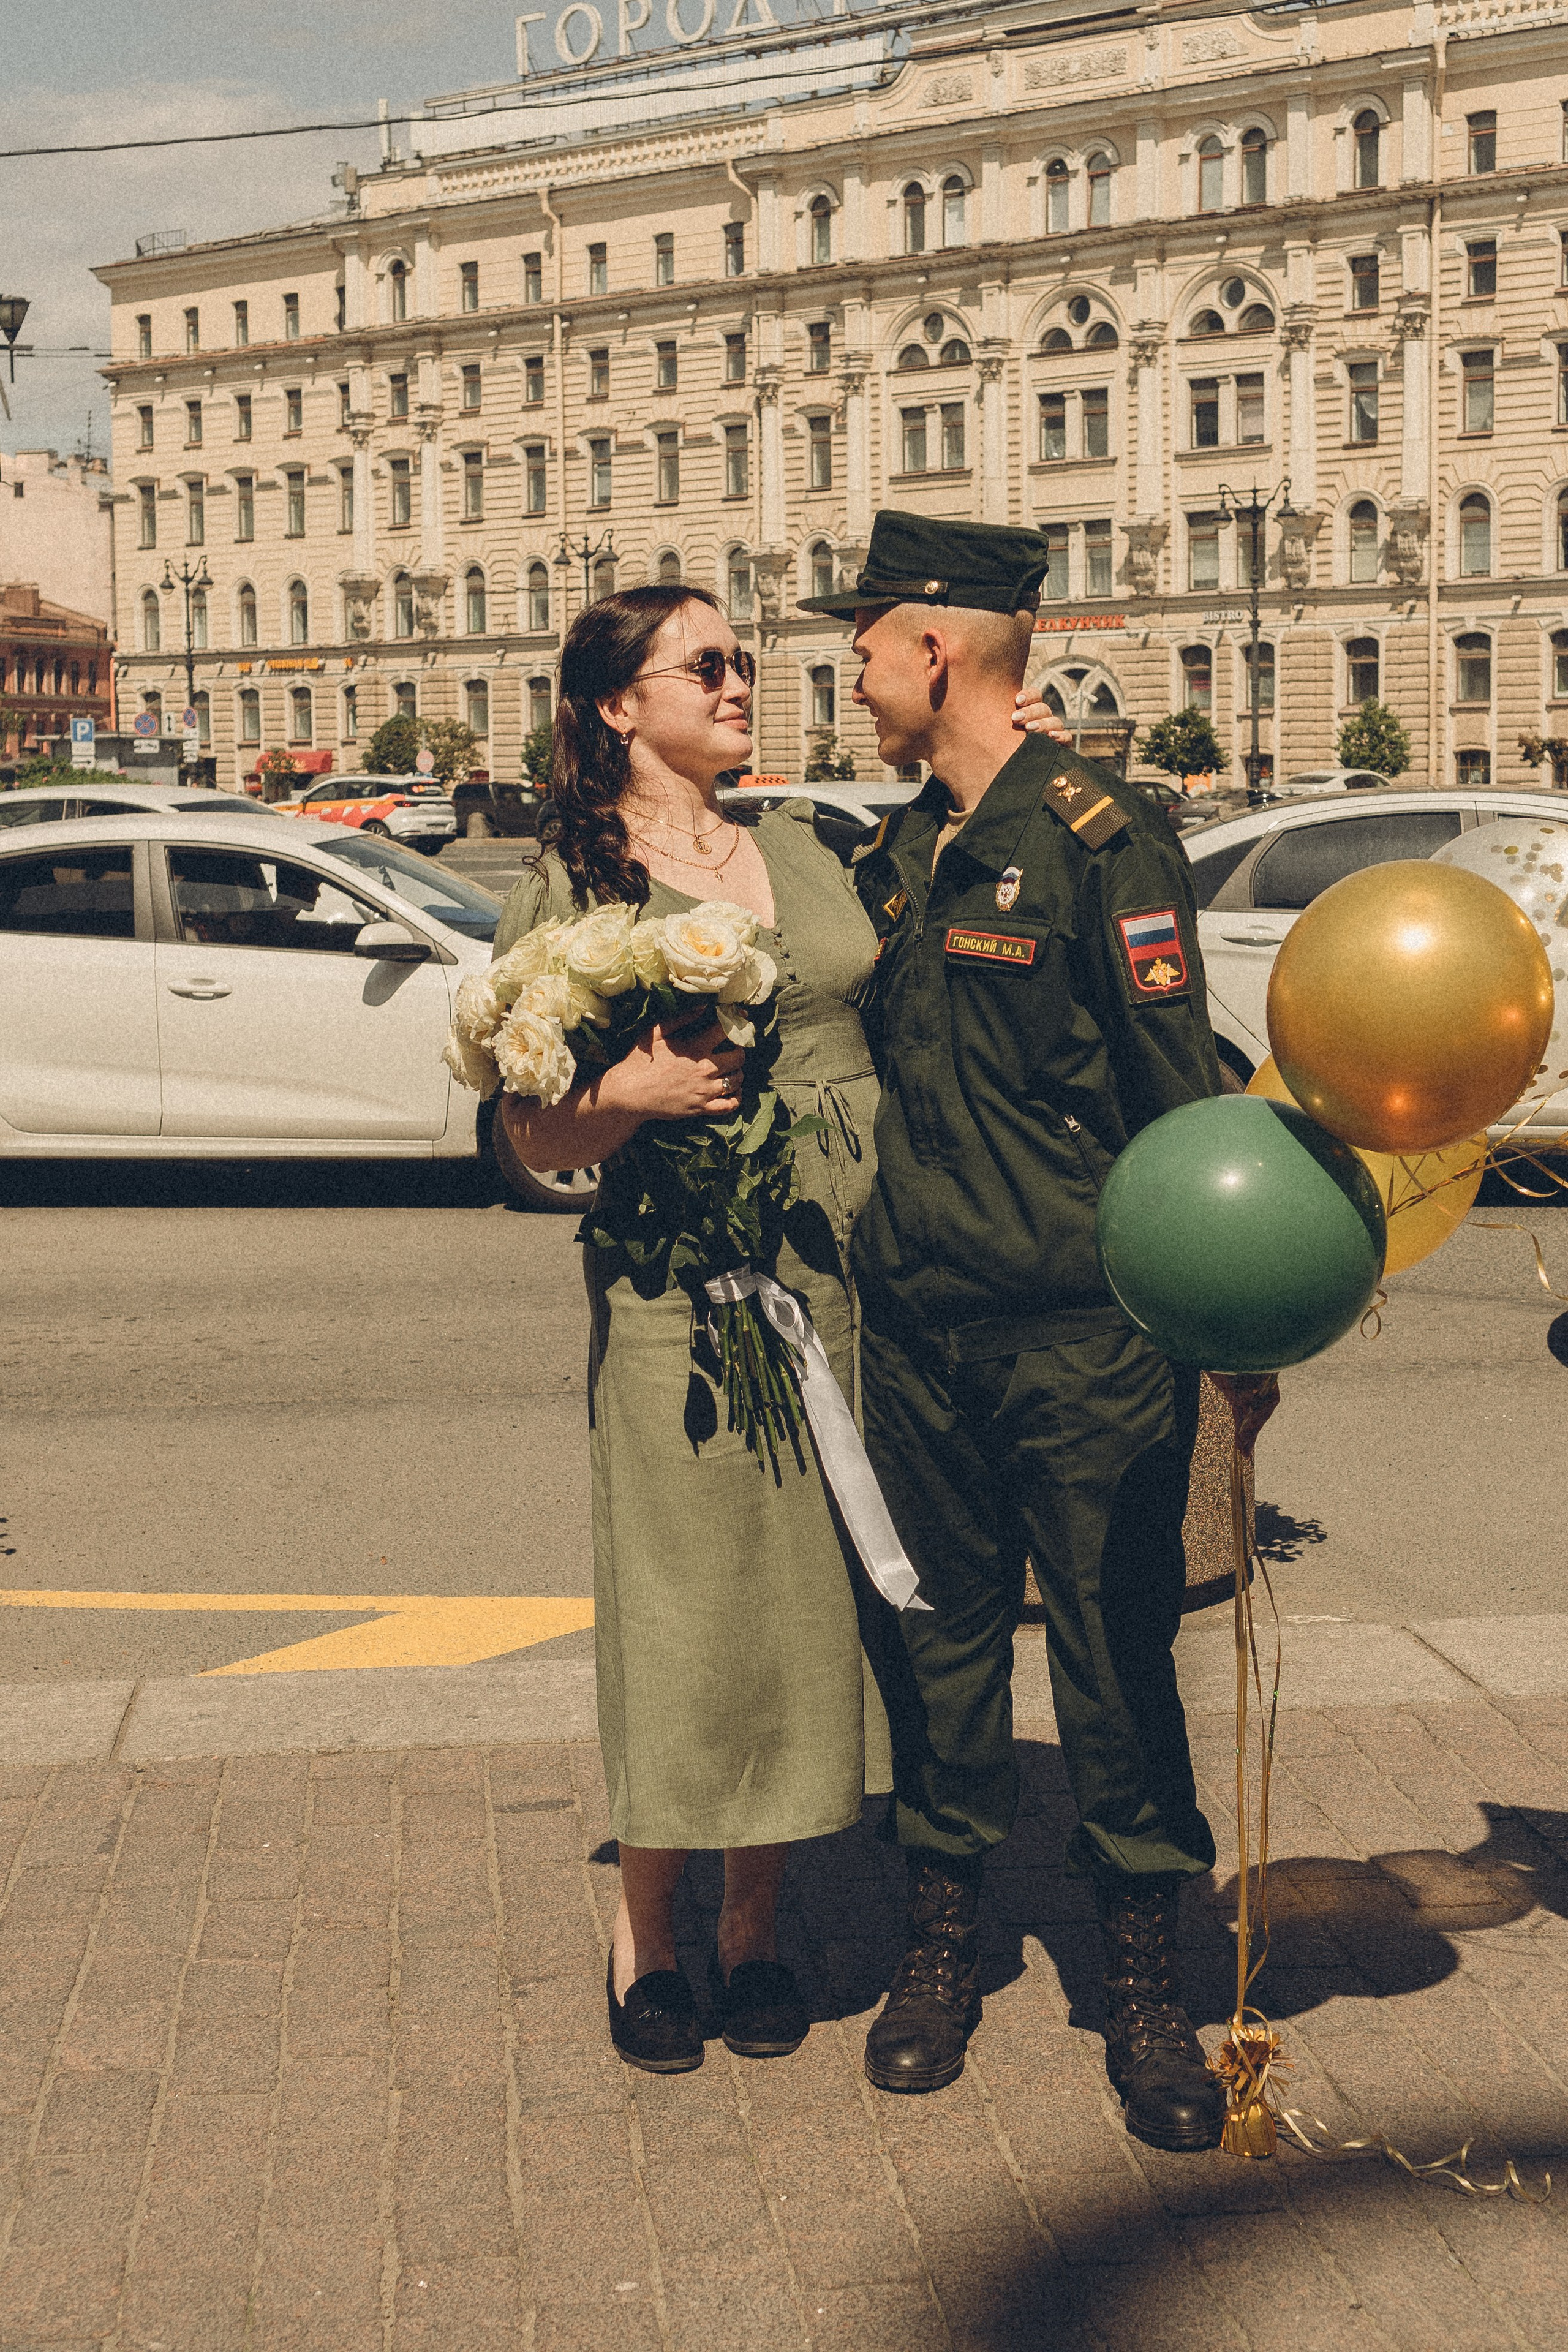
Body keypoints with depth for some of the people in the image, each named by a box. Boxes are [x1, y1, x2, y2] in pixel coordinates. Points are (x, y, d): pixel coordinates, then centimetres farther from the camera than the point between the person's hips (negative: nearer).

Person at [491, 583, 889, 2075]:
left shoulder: (798, 846, 12)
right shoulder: (570, 887, -2)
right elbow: (533, 1136, -1)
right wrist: (634, 1089, -22)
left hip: (845, 1280, 5)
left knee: (809, 1605, 9)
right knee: (688, 1614, 1)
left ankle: (753, 1927, 24)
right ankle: (645, 1937, 20)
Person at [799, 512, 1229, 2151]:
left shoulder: (1100, 836, -9)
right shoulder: (898, 858, 12)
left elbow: (1184, 1095, -10)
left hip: (1085, 1329, -6)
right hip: (919, 1322, 6)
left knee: (1115, 1641, 2)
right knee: (937, 1629, 13)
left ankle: (1142, 1984, 15)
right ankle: (944, 1940, 27)